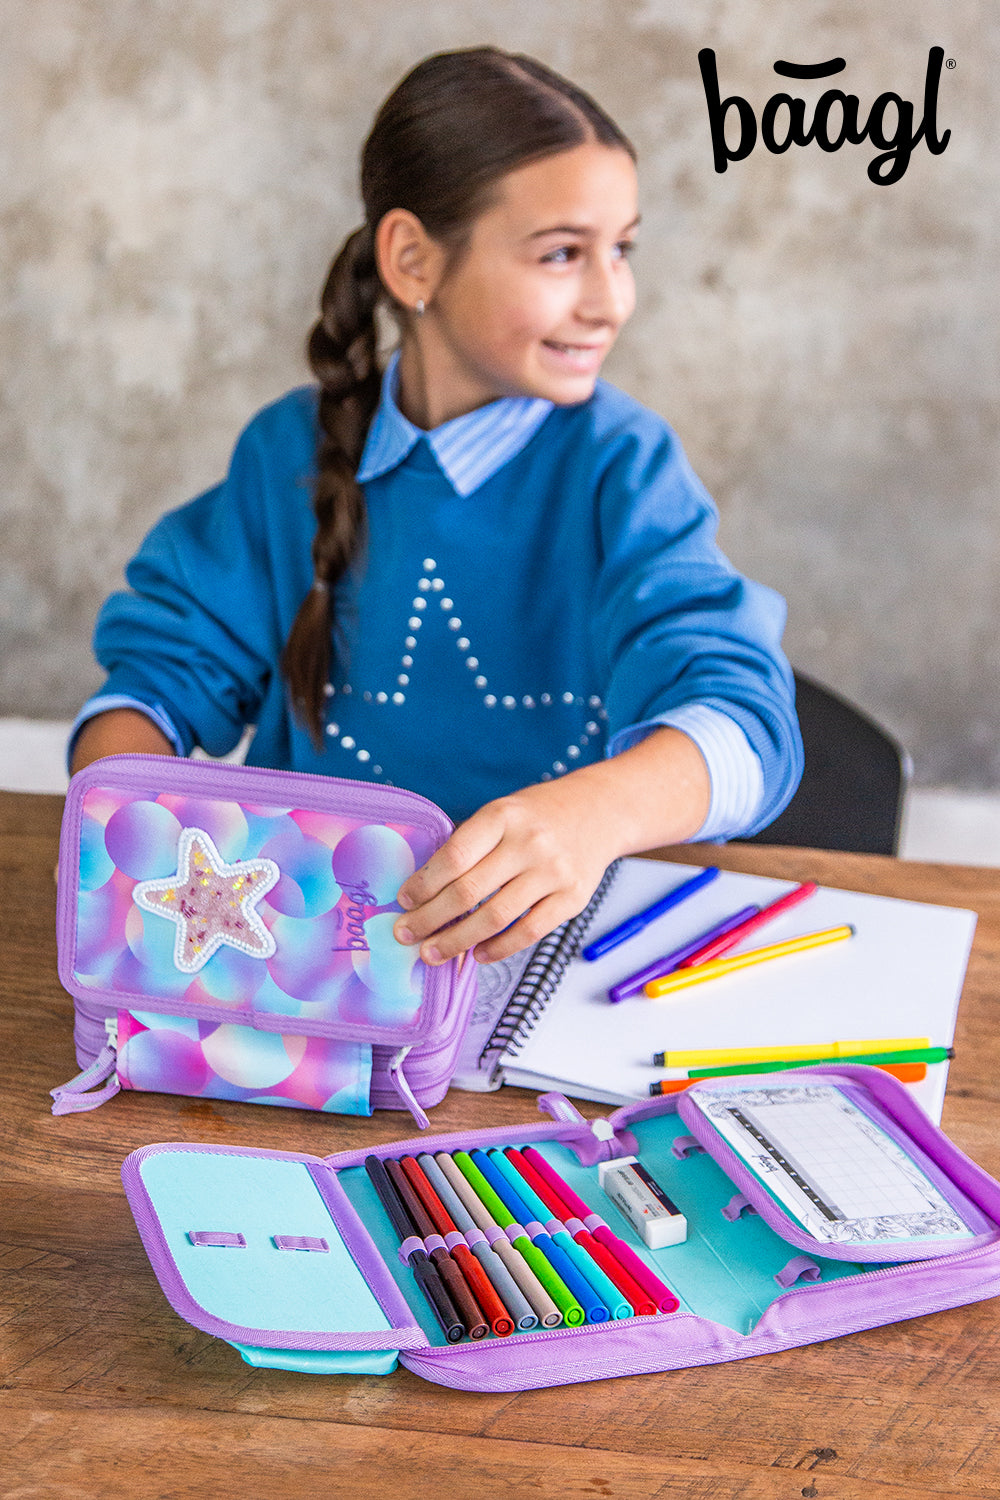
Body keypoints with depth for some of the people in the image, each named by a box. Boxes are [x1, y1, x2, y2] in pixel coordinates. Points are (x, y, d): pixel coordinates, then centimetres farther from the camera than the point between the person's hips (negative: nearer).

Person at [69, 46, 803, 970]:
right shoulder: (292, 452, 4)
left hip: (557, 929, -2)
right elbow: (168, 665, 8)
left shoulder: (621, 466, -8)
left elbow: (744, 719, -22)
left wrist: (594, 811, -46)